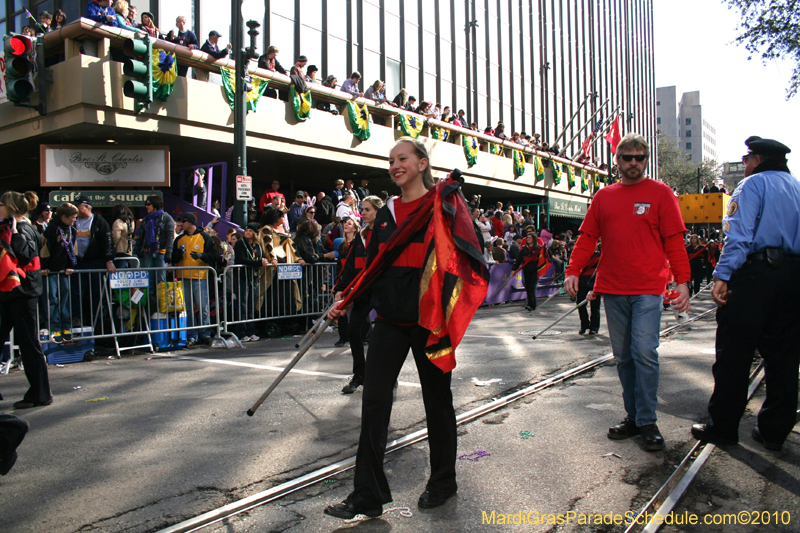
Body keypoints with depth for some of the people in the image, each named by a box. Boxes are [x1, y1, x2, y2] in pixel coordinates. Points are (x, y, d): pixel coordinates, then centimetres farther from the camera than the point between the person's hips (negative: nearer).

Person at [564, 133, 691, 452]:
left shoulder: (660, 193, 4)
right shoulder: (604, 196, 13)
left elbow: (674, 241, -1)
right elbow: (587, 237, 11)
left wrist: (682, 281, -9)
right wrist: (573, 271, -1)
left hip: (647, 289, -3)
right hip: (612, 289, 4)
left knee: (644, 352, -9)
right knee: (623, 356, 8)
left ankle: (647, 422, 3)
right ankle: (632, 417, 19)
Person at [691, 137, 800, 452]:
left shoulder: (753, 184, -2)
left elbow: (739, 235, -15)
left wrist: (722, 275, -18)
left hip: (756, 273, -7)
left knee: (733, 355, -1)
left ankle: (723, 428, 5)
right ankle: (774, 431, 17)